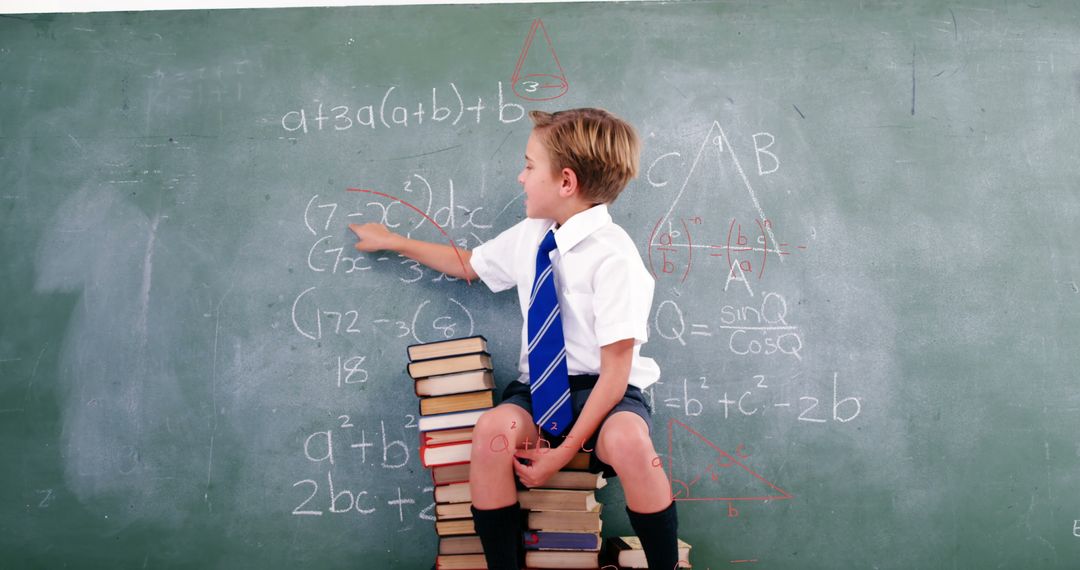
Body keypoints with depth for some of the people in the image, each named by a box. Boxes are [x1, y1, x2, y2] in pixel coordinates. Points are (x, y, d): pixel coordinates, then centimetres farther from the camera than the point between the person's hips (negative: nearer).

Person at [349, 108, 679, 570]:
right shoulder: (529, 237, 4)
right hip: (539, 388, 5)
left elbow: (615, 371, -17)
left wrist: (566, 450, -20)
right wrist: (395, 242, 28)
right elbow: (468, 265, 26)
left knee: (628, 441, -37)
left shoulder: (613, 257, -17)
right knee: (492, 431, -28)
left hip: (603, 391, -5)